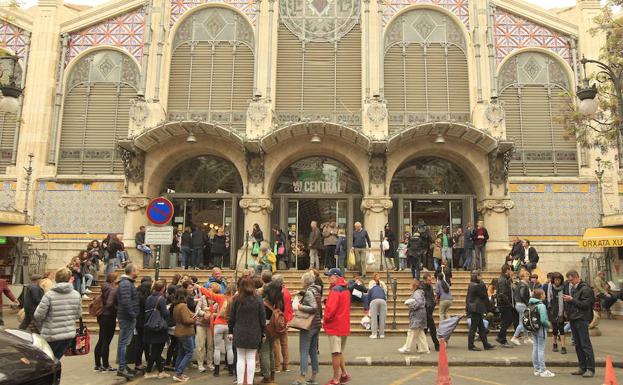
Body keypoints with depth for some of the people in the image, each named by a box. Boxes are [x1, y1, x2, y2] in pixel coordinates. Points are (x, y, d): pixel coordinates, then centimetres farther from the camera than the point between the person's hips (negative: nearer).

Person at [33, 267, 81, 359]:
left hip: (52, 335, -4)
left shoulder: (49, 295, -14)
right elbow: (78, 314, 6)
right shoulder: (76, 294, -2)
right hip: (70, 334, 4)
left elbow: (38, 316, -11)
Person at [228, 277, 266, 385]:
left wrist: (231, 331, 12)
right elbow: (262, 318, -1)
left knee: (241, 359, 9)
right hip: (254, 334, 0)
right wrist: (262, 333, 8)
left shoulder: (236, 299, -3)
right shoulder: (258, 300, -4)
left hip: (240, 333, 0)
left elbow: (232, 317, 1)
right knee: (251, 359, 6)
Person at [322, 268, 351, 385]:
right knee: (339, 352, 19)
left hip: (335, 326, -9)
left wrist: (326, 319, -7)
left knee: (335, 353, -2)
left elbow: (331, 307, -24)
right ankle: (344, 374, 19)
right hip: (344, 326, 9)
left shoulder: (335, 289, -16)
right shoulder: (345, 289, 14)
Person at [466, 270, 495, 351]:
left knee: (481, 327, 14)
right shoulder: (477, 286, -18)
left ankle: (486, 344, 20)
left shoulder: (471, 285, 11)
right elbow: (484, 296, -11)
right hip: (476, 309, -10)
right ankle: (471, 345, 4)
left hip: (473, 308, 10)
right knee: (473, 327, -3)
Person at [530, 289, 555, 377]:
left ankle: (537, 369, 20)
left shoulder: (532, 305, 6)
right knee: (541, 350, -2)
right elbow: (543, 320, -23)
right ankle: (542, 371, 4)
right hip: (541, 329, -7)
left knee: (535, 349, 12)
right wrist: (549, 324, -4)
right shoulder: (541, 305, -17)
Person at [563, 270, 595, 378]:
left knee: (585, 345, -6)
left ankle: (590, 369, 0)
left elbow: (585, 305, -16)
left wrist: (572, 299, -17)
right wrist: (567, 300, 6)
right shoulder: (573, 288, 16)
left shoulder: (585, 289, -10)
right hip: (573, 319, 9)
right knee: (578, 345, 11)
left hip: (581, 320, -9)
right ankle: (582, 368, 18)